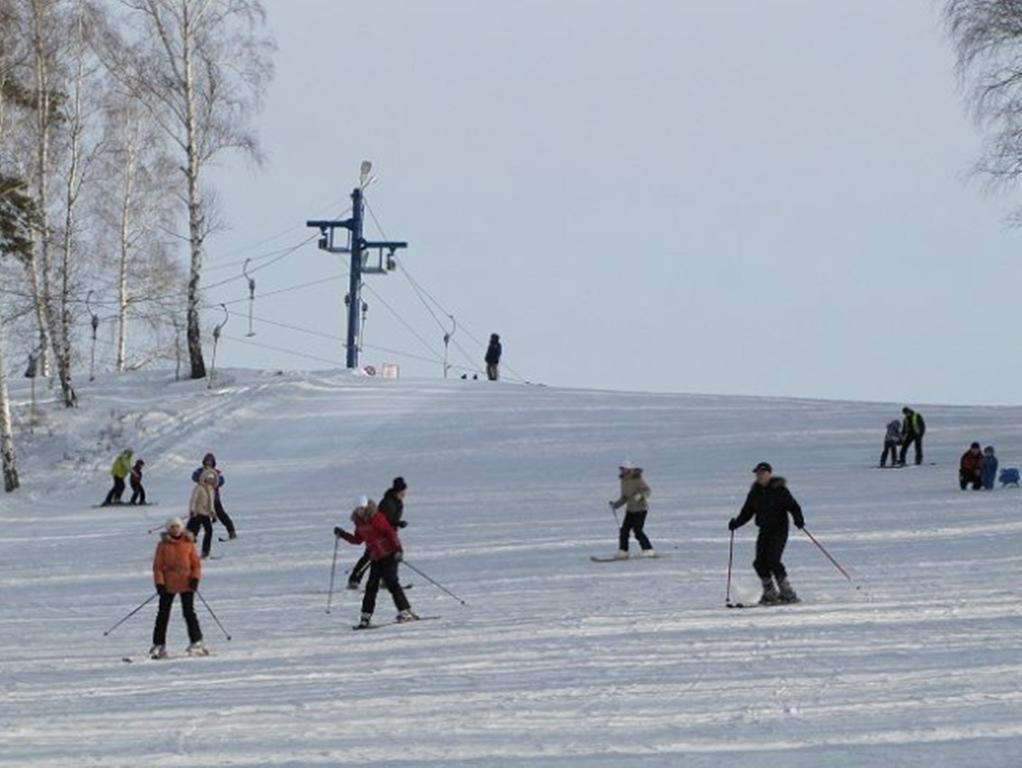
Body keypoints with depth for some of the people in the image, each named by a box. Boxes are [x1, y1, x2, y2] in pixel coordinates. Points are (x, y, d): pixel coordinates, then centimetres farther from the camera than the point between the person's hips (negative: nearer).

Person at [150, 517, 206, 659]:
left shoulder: (188, 543, 2)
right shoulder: (163, 544, 0)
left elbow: (196, 563, 6)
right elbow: (157, 566, 1)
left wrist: (195, 578, -8)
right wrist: (159, 583, -8)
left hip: (186, 583, -1)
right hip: (168, 585, 1)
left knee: (189, 613, -3)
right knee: (163, 615, 5)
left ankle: (196, 642, 3)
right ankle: (159, 645, 12)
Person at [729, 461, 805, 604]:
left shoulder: (779, 490, -7)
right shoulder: (755, 493, 9)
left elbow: (793, 507, -10)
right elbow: (747, 512, 13)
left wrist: (798, 520, -27)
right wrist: (736, 523, -3)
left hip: (779, 529, -6)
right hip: (764, 531, 6)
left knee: (772, 561, -18)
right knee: (760, 563, -5)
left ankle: (787, 593, -9)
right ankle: (770, 593, 10)